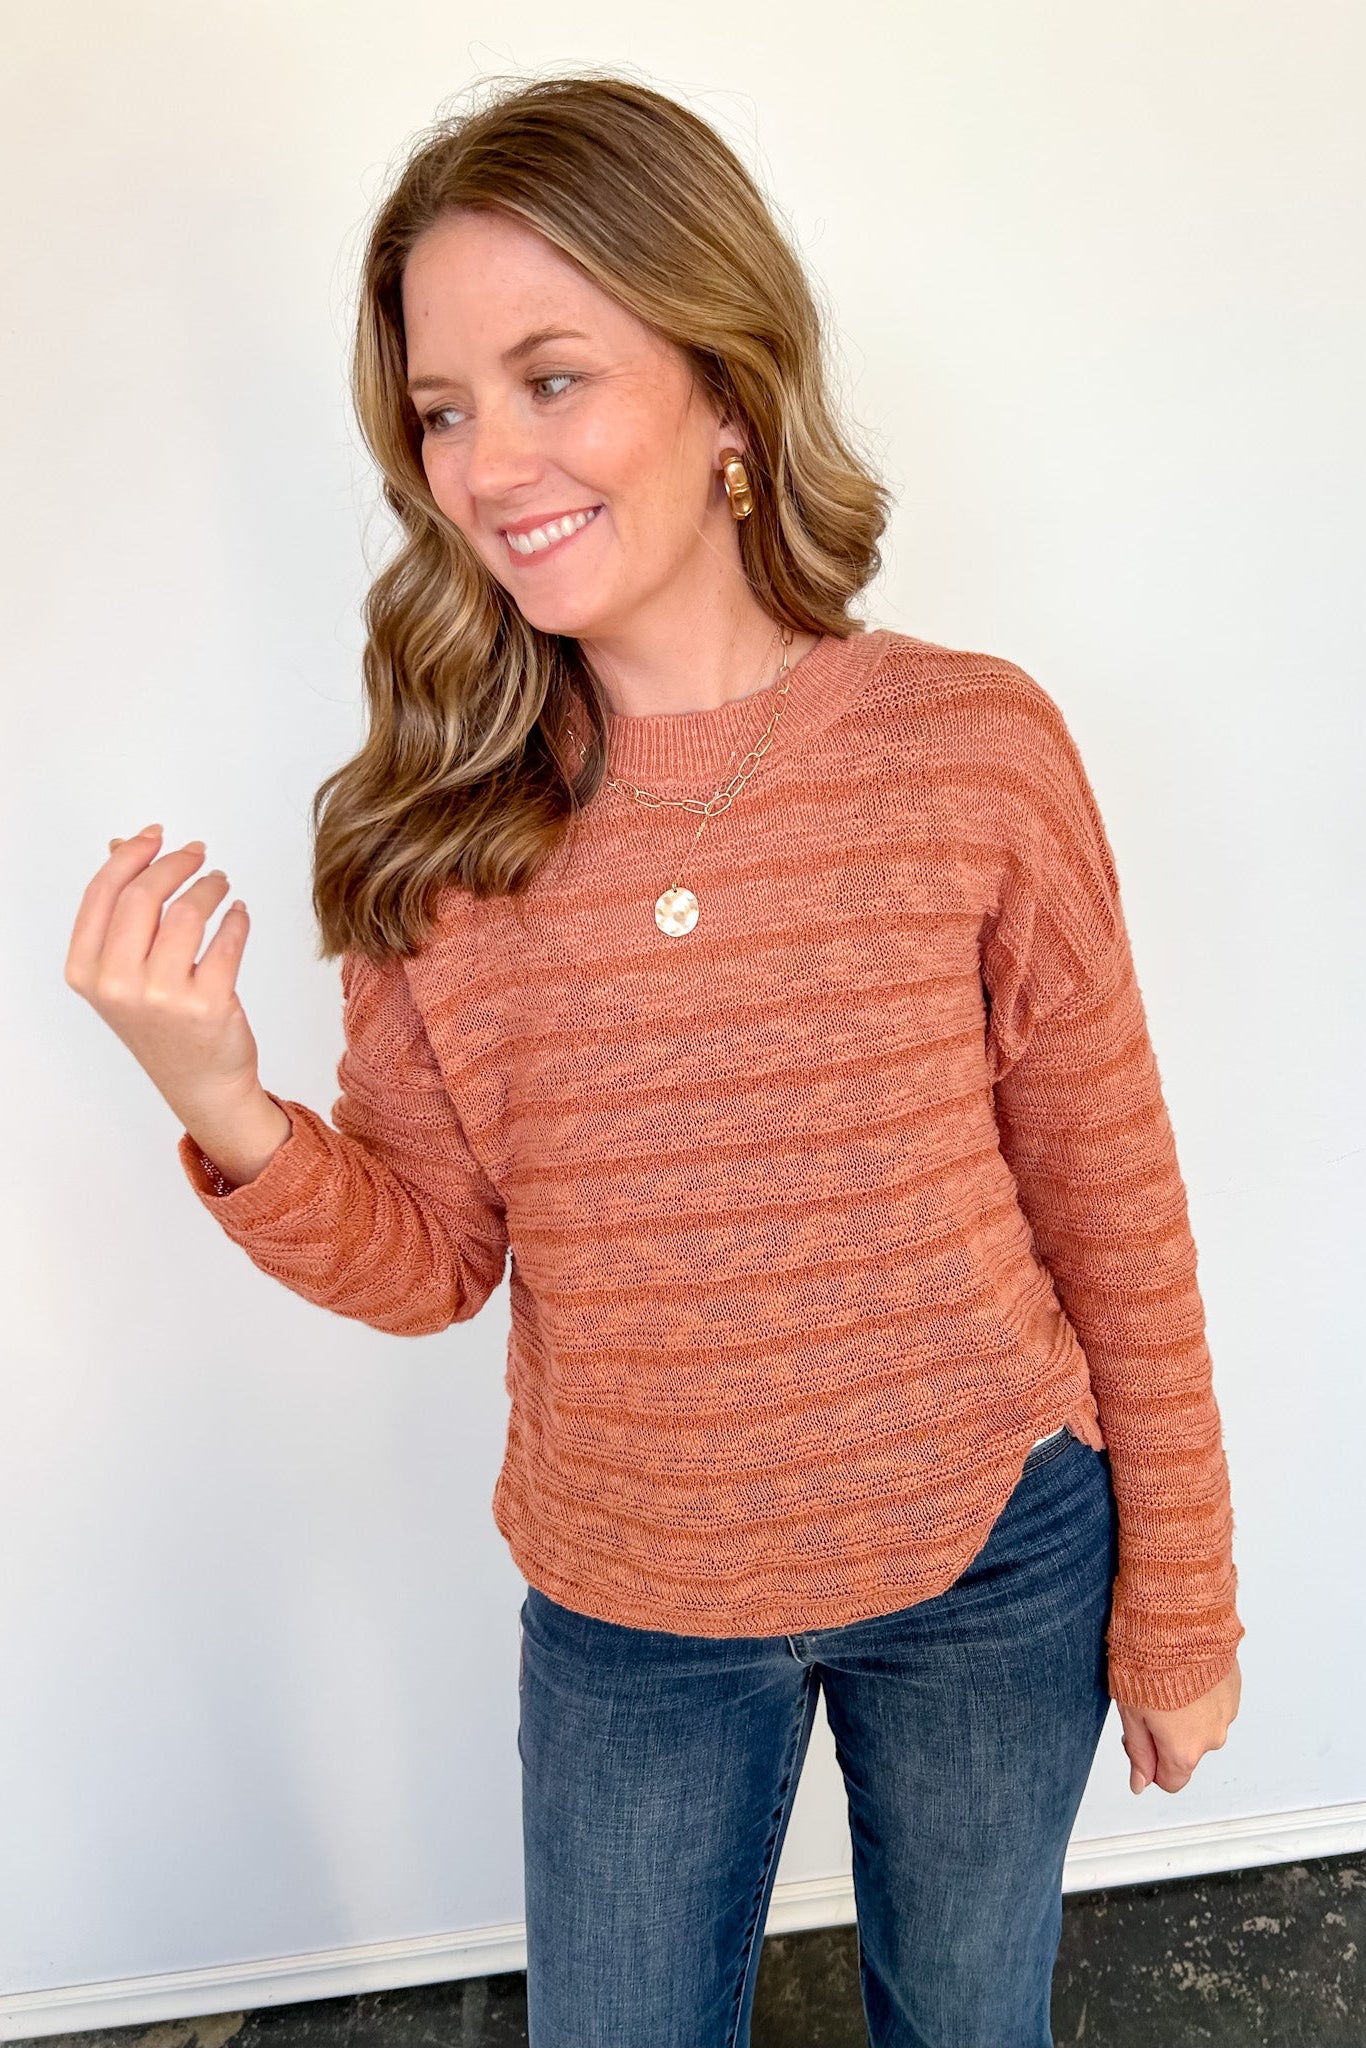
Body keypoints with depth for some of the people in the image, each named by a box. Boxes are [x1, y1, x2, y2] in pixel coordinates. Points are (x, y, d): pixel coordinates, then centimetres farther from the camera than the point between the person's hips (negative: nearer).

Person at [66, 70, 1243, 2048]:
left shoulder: (975, 748, -15)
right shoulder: (435, 819, -10)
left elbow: (1113, 1213, -7)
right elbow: (428, 1263, -5)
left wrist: (1178, 1599, 0)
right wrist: (221, 1106, -24)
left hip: (990, 1561, -1)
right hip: (626, 1607, 2)